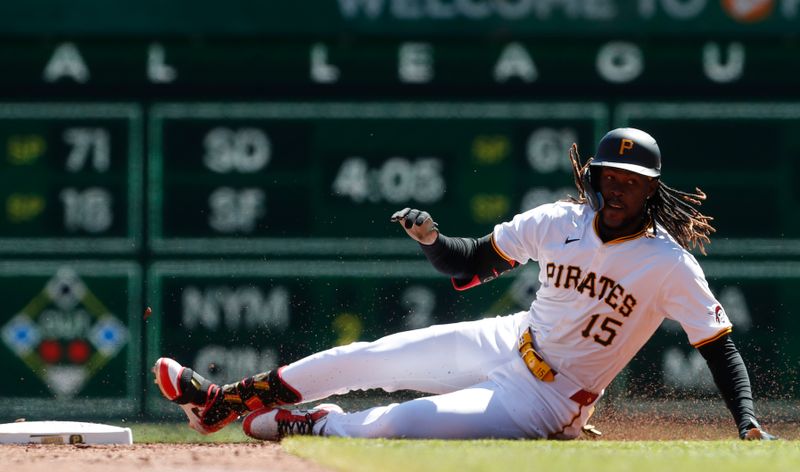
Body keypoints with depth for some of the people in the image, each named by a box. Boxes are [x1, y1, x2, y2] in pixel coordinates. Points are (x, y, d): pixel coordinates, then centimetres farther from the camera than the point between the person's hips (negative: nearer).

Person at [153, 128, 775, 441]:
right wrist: (431, 239, -18)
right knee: (367, 358, 4)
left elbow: (720, 347, -18)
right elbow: (467, 264, 3)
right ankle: (223, 402, 17)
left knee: (395, 424, -18)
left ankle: (309, 426, 14)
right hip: (508, 342, 5)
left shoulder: (670, 265, -19)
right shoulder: (557, 223, -5)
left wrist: (747, 420, -33)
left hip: (547, 401, -5)